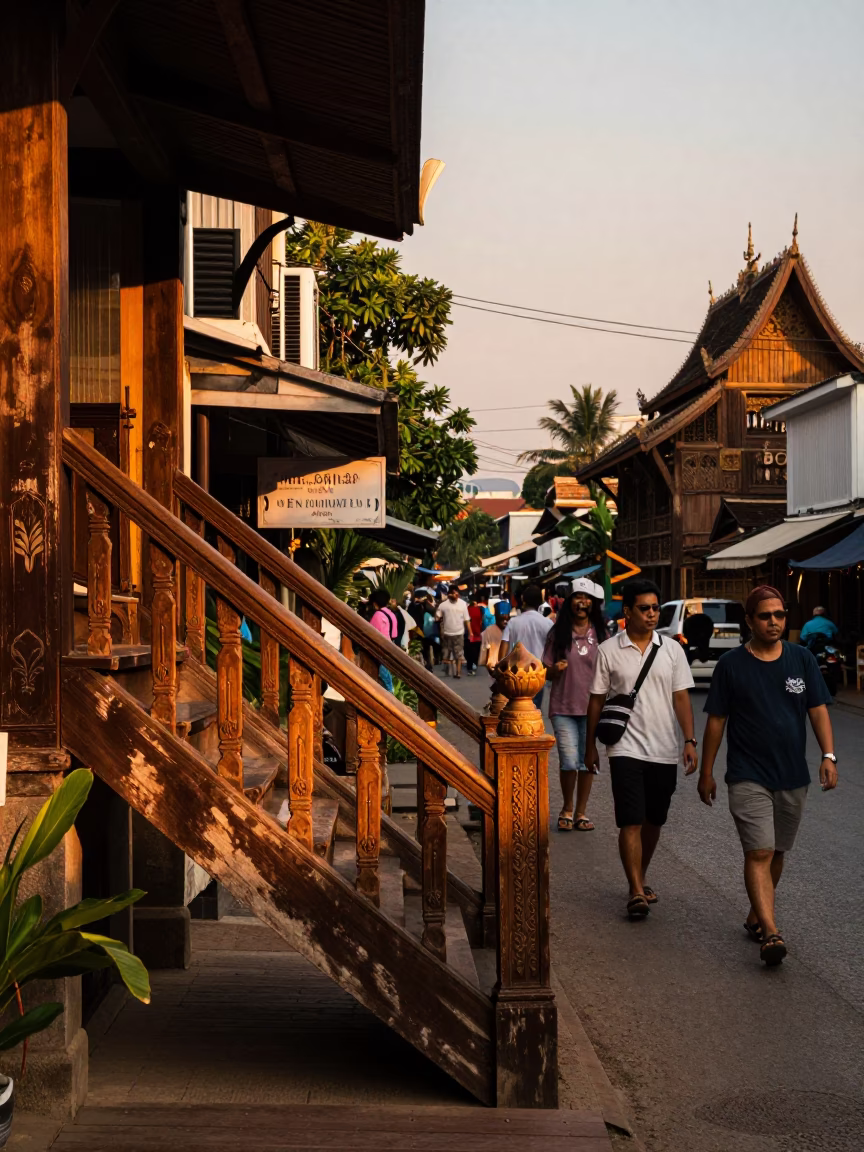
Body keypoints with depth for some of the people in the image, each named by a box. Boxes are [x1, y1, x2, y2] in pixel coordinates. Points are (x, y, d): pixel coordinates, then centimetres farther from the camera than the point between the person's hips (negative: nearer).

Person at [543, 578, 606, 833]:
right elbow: (547, 672, 6)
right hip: (564, 707, -1)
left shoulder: (600, 635, 5)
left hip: (591, 707, 1)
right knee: (569, 762, -8)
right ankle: (567, 809, 14)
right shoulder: (558, 634, 2)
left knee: (588, 761, 4)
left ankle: (581, 812, 18)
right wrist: (556, 669, -16)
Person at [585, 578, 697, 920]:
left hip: (664, 751, 3)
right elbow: (597, 700, 5)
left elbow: (681, 698, 4)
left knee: (653, 821, 13)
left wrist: (689, 740, -6)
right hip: (626, 748, -3)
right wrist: (591, 746, 6)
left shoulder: (672, 650, 5)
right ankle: (636, 892, -9)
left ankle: (640, 878, 30)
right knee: (631, 823, -9)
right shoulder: (608, 651, -1)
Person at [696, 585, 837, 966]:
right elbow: (716, 720, 1)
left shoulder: (802, 659, 4)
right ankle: (771, 933, -19)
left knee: (776, 853, 13)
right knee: (759, 853, -13)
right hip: (749, 777, -3)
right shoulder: (731, 664, -3)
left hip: (793, 777, 4)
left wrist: (828, 755, -9)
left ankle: (755, 917, 30)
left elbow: (818, 710, 4)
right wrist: (707, 772, 3)